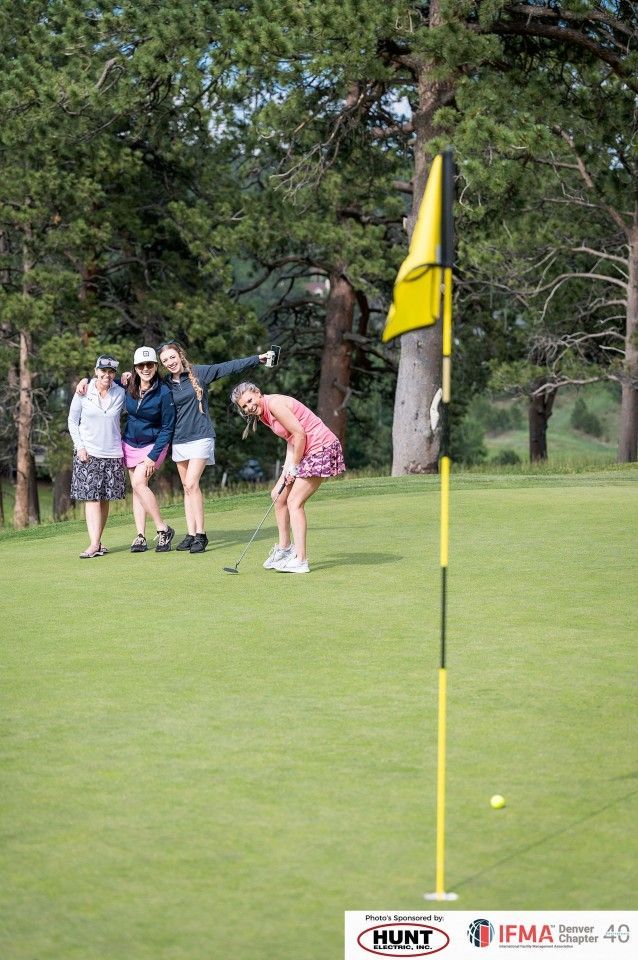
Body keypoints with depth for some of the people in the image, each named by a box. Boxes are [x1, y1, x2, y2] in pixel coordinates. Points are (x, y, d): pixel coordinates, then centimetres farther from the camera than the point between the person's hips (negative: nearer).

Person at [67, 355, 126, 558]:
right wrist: (79, 446, -5)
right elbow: (72, 421, 4)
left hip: (112, 453, 2)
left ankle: (98, 541, 13)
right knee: (91, 498, -9)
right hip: (88, 453, -2)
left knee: (105, 499, 4)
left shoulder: (120, 393, 1)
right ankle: (94, 544, -15)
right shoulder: (84, 392, -2)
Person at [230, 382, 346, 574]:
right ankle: (284, 547, 30)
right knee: (279, 496, 15)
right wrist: (285, 475, 0)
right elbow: (291, 442, 10)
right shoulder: (264, 413, 12)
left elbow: (299, 434, -19)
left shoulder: (274, 403, -17)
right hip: (306, 453, 10)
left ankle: (300, 561, -11)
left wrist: (294, 466, -11)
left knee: (294, 501, -12)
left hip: (321, 449, -10)